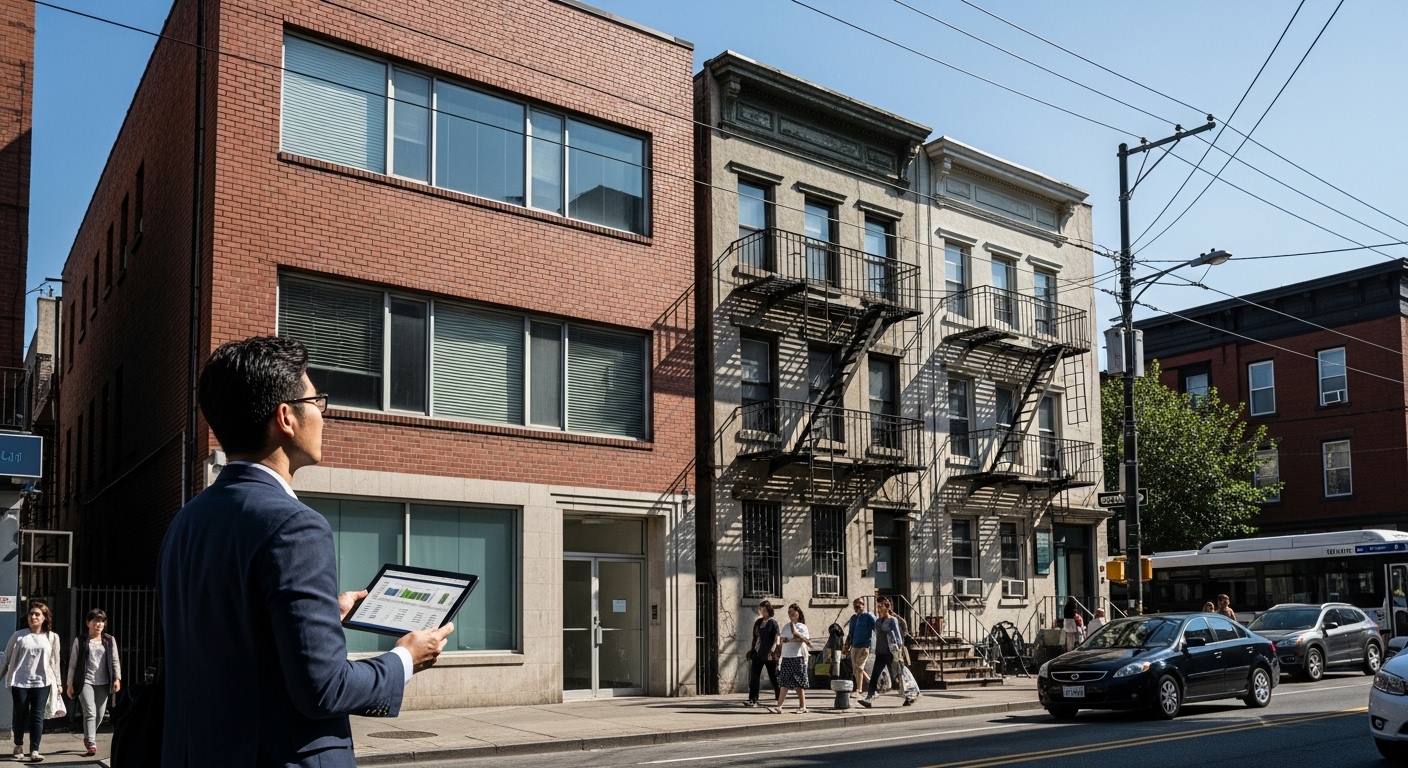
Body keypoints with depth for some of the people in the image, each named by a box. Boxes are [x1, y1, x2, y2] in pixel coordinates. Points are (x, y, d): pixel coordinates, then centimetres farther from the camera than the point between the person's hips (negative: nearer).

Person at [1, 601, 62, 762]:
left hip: (41, 682, 0)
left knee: (37, 716, -4)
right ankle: (18, 746, 29)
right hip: (19, 682, 0)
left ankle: (34, 750, -5)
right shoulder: (18, 636, 2)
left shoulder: (52, 637, 4)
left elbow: (55, 661, 7)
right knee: (21, 716, 8)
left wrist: (57, 682, 7)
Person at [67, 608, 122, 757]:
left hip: (103, 683, 3)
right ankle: (92, 744, -17)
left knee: (99, 715, 8)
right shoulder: (80, 641, 3)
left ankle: (88, 738, 31)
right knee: (90, 713, -15)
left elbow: (115, 660, 5)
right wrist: (70, 684, 1)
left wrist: (117, 678, -6)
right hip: (85, 682, -3)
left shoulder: (110, 640, 9)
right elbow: (73, 663, 4)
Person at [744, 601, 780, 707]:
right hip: (758, 653, 6)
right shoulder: (758, 622, 12)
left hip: (769, 655, -6)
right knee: (754, 677, -3)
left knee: (773, 678, 4)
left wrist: (772, 651, -22)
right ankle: (753, 700, -4)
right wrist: (752, 650, 14)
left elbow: (776, 639, -11)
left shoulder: (773, 622, -5)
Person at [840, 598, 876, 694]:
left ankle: (858, 690, -7)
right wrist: (847, 646, 13)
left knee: (859, 668, -11)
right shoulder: (853, 617, 16)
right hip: (854, 646, 8)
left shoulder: (869, 616, -4)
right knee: (855, 669, 9)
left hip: (864, 646, -8)